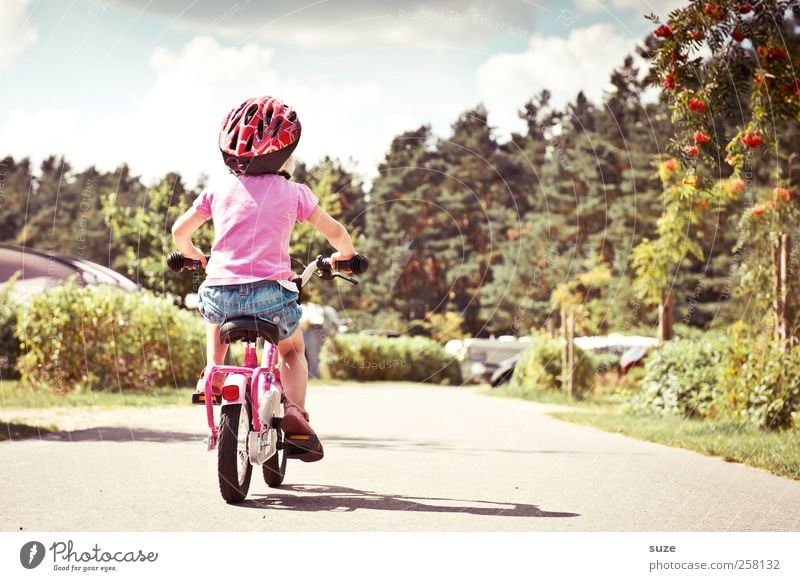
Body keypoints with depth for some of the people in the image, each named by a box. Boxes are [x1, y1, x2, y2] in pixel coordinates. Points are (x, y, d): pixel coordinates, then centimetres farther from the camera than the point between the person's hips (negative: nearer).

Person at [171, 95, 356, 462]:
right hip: (270, 296, -2)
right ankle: (295, 410, 5)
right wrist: (343, 254, 34)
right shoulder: (292, 192, 6)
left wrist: (190, 253, 41)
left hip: (220, 291, 2)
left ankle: (213, 373, 25)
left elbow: (179, 230, 19)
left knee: (215, 314, 40)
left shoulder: (218, 190, 11)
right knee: (292, 348, 27)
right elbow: (335, 232, 12)